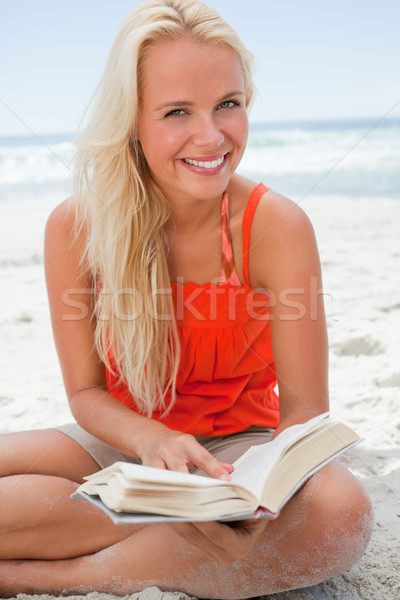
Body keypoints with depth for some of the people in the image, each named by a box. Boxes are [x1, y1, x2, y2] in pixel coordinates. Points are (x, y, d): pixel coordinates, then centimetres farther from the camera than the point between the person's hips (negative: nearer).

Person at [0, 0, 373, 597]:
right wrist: (153, 441, -30)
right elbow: (86, 391, -7)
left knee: (342, 511, -34)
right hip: (123, 440, 1)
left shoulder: (277, 226, -17)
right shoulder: (75, 227, -12)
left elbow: (303, 405, -16)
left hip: (239, 446, 0)